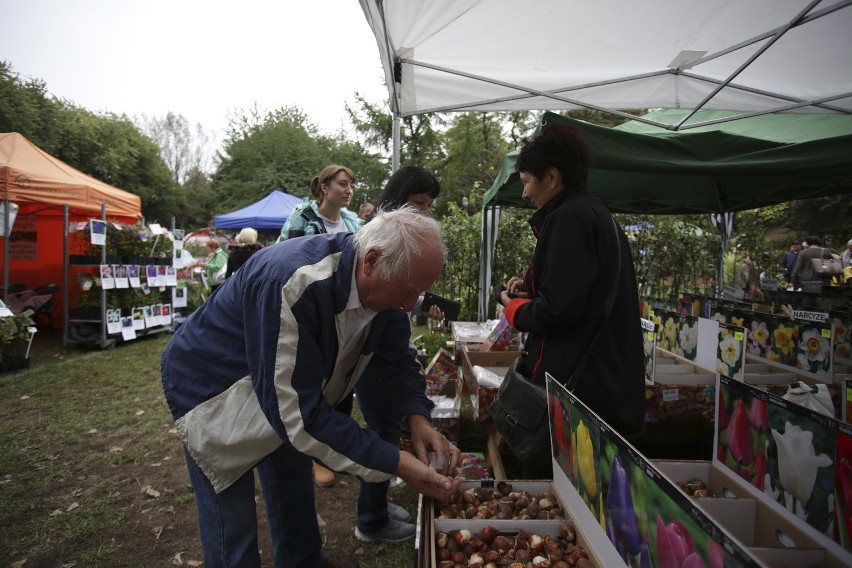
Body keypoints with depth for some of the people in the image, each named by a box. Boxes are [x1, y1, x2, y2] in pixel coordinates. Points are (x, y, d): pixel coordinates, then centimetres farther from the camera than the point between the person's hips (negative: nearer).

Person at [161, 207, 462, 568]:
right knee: (233, 527, 1)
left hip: (290, 391, 7)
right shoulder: (294, 285, -41)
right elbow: (297, 411, -38)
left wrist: (418, 417, -22)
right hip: (214, 388, -7)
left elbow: (399, 359, -4)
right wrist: (396, 464, -35)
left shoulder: (382, 283, -17)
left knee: (294, 490, 22)